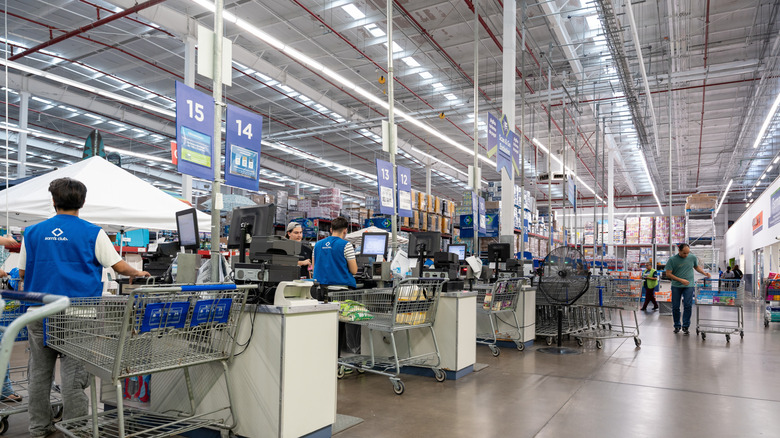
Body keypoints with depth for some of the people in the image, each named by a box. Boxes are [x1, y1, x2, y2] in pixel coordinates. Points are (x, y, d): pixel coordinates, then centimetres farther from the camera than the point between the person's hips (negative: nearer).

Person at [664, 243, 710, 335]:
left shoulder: (692, 258, 3)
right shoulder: (672, 260, -6)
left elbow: (697, 267, 22)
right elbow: (668, 274, -7)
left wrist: (704, 273, 5)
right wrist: (681, 280, -15)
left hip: (689, 286, 1)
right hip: (676, 286, -1)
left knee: (688, 306, -8)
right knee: (675, 307, 3)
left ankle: (685, 326, 4)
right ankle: (677, 326, 18)